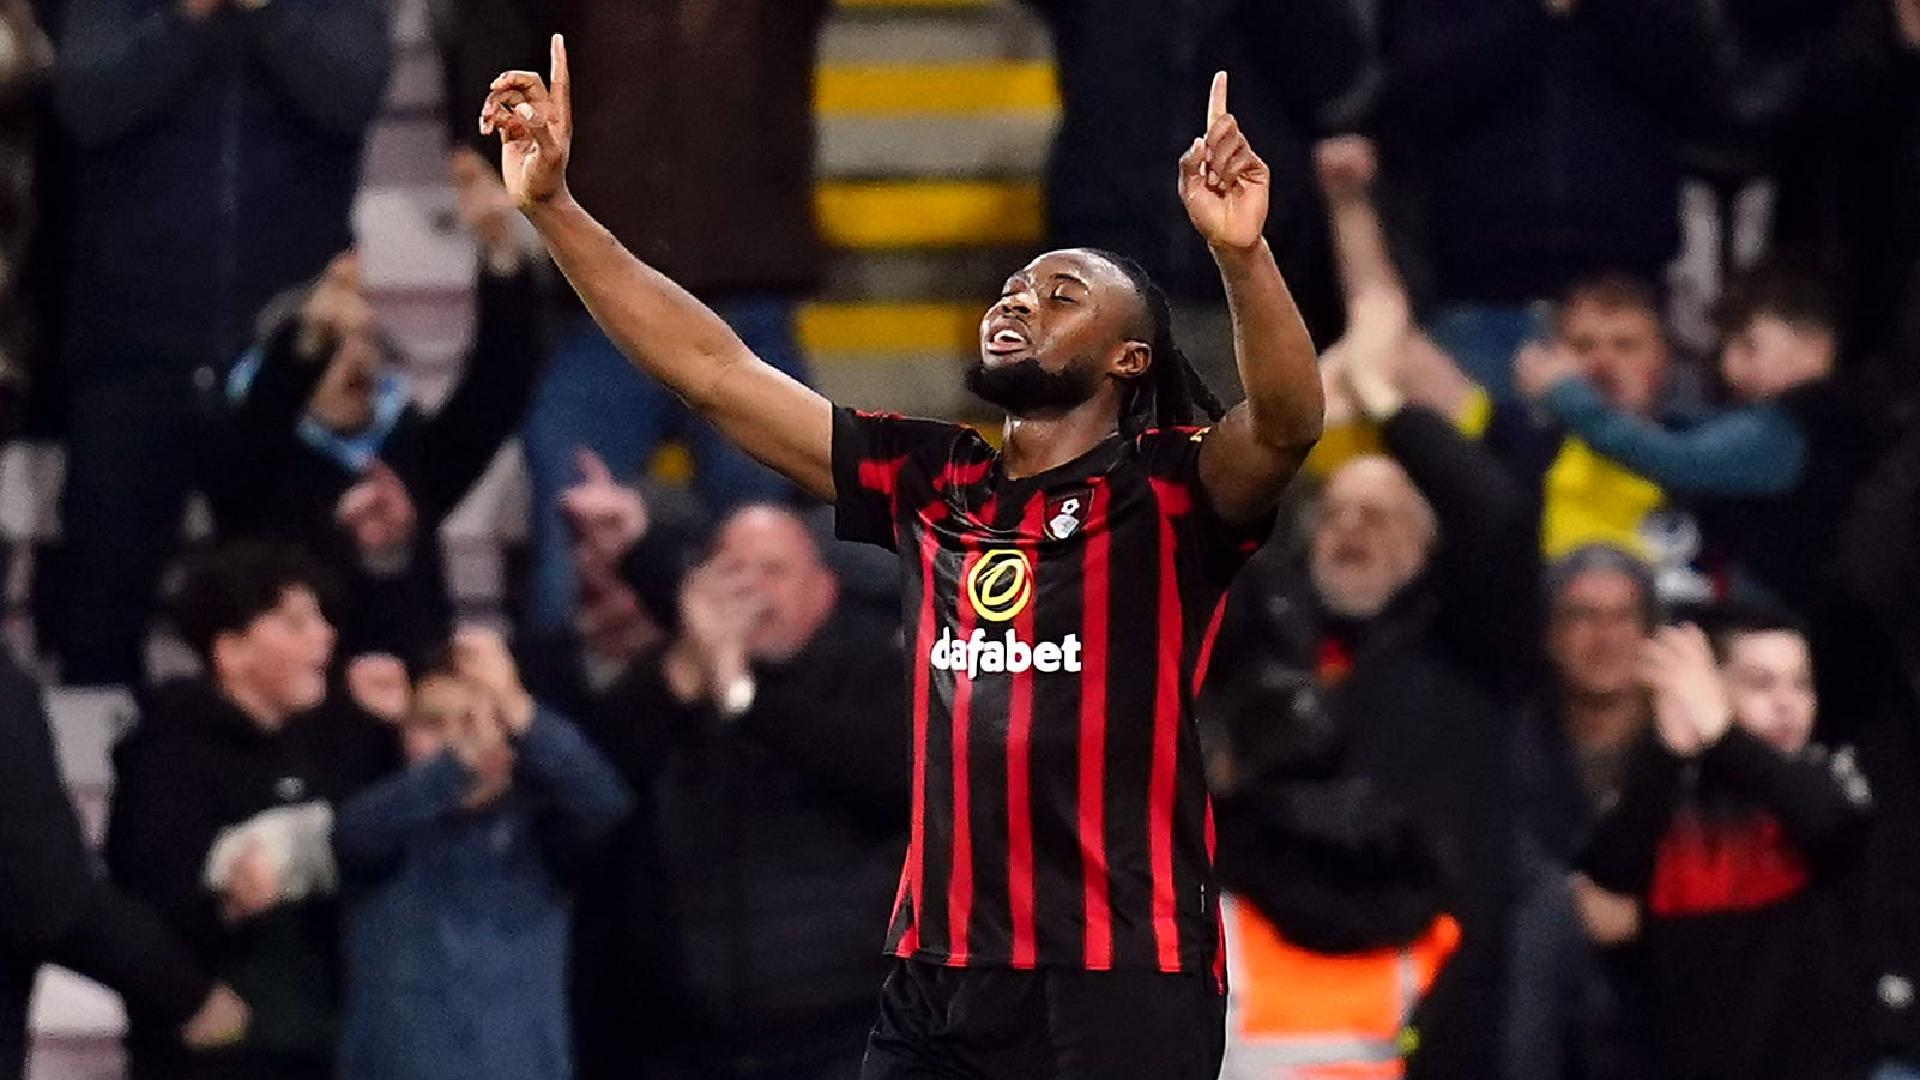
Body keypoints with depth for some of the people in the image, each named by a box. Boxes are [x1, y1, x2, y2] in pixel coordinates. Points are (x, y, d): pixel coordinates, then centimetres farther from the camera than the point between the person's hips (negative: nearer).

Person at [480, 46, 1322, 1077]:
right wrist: (552, 208, 8)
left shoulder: (1170, 491, -2)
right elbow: (715, 372, 13)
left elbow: (1287, 422, -22)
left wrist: (1241, 253, -40)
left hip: (1120, 988, -5)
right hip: (935, 982, 5)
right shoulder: (930, 485, 12)